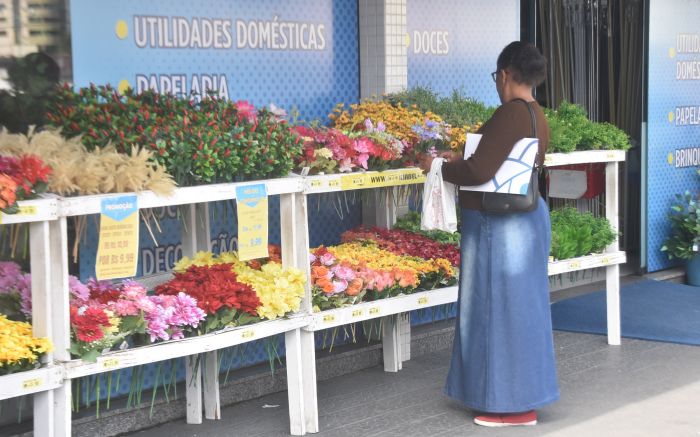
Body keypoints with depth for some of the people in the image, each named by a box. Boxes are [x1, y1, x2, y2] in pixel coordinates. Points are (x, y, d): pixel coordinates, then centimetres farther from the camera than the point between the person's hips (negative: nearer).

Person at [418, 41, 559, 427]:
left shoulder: (510, 114, -20)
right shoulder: (537, 115, 9)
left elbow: (479, 172, -25)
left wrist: (438, 166, -9)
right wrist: (462, 161, 19)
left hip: (499, 227, -10)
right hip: (525, 218, 10)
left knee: (500, 309, 0)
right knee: (519, 308, 17)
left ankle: (514, 405, 9)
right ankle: (522, 394, 28)